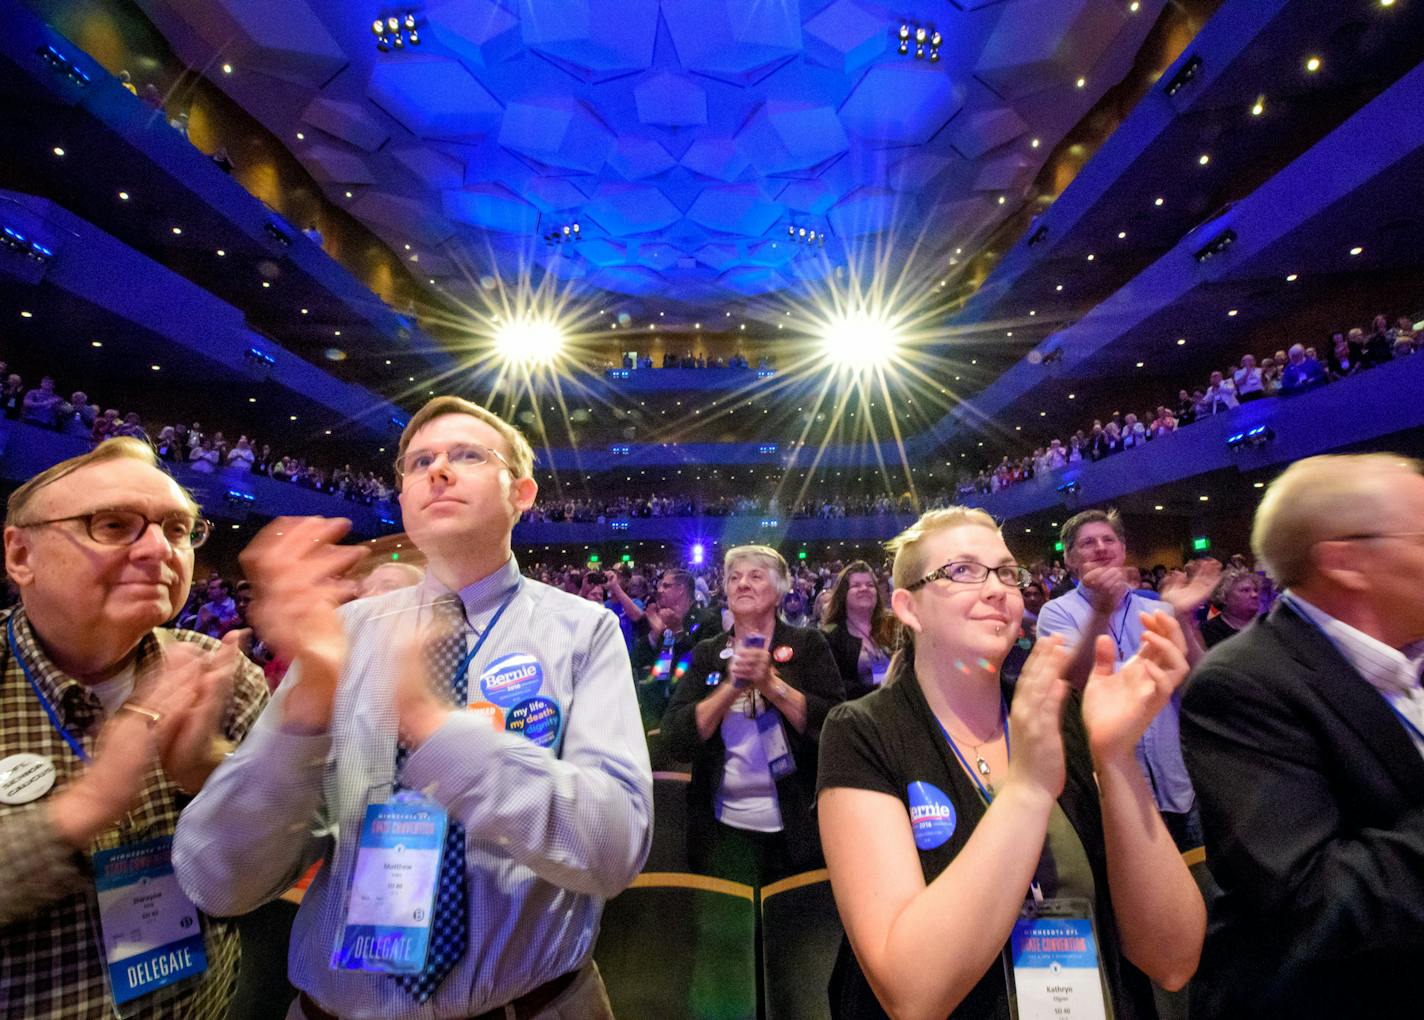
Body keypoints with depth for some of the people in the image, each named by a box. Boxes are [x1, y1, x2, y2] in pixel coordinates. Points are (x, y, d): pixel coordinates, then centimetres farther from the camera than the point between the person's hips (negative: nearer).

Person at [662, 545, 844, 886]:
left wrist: (771, 683, -22)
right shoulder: (707, 653, 2)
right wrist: (732, 687, -20)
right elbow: (676, 741, -7)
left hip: (798, 826, -1)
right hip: (725, 829, 2)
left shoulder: (807, 644, -3)